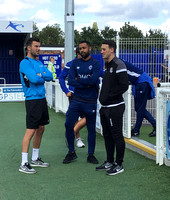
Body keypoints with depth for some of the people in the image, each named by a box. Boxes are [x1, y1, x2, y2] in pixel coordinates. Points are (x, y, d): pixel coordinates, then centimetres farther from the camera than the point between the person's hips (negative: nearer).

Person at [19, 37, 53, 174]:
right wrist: (43, 77, -3)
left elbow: (50, 76, 5)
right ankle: (24, 164, -4)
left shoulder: (39, 63, 16)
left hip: (42, 99, 9)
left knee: (40, 129, 14)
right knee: (31, 131, -9)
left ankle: (35, 159, 26)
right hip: (33, 100, -9)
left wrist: (39, 75, -12)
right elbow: (34, 78, -22)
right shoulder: (25, 63, -10)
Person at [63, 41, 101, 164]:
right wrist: (85, 84, -13)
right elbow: (70, 81, -3)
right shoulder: (75, 63, 8)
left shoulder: (96, 64, -1)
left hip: (90, 102, -2)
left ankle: (91, 155, 18)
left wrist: (78, 79, -7)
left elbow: (93, 80, -18)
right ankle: (71, 153, 10)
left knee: (91, 128, 5)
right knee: (68, 125, -5)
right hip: (76, 100, 3)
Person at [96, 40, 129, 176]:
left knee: (117, 136, -2)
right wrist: (103, 98, 11)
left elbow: (124, 86, -20)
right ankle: (110, 162, 27)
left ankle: (119, 164, 7)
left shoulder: (118, 65, -13)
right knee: (107, 135, 15)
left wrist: (109, 96, -16)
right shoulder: (107, 65, 17)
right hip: (105, 107, 10)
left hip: (115, 107, -10)